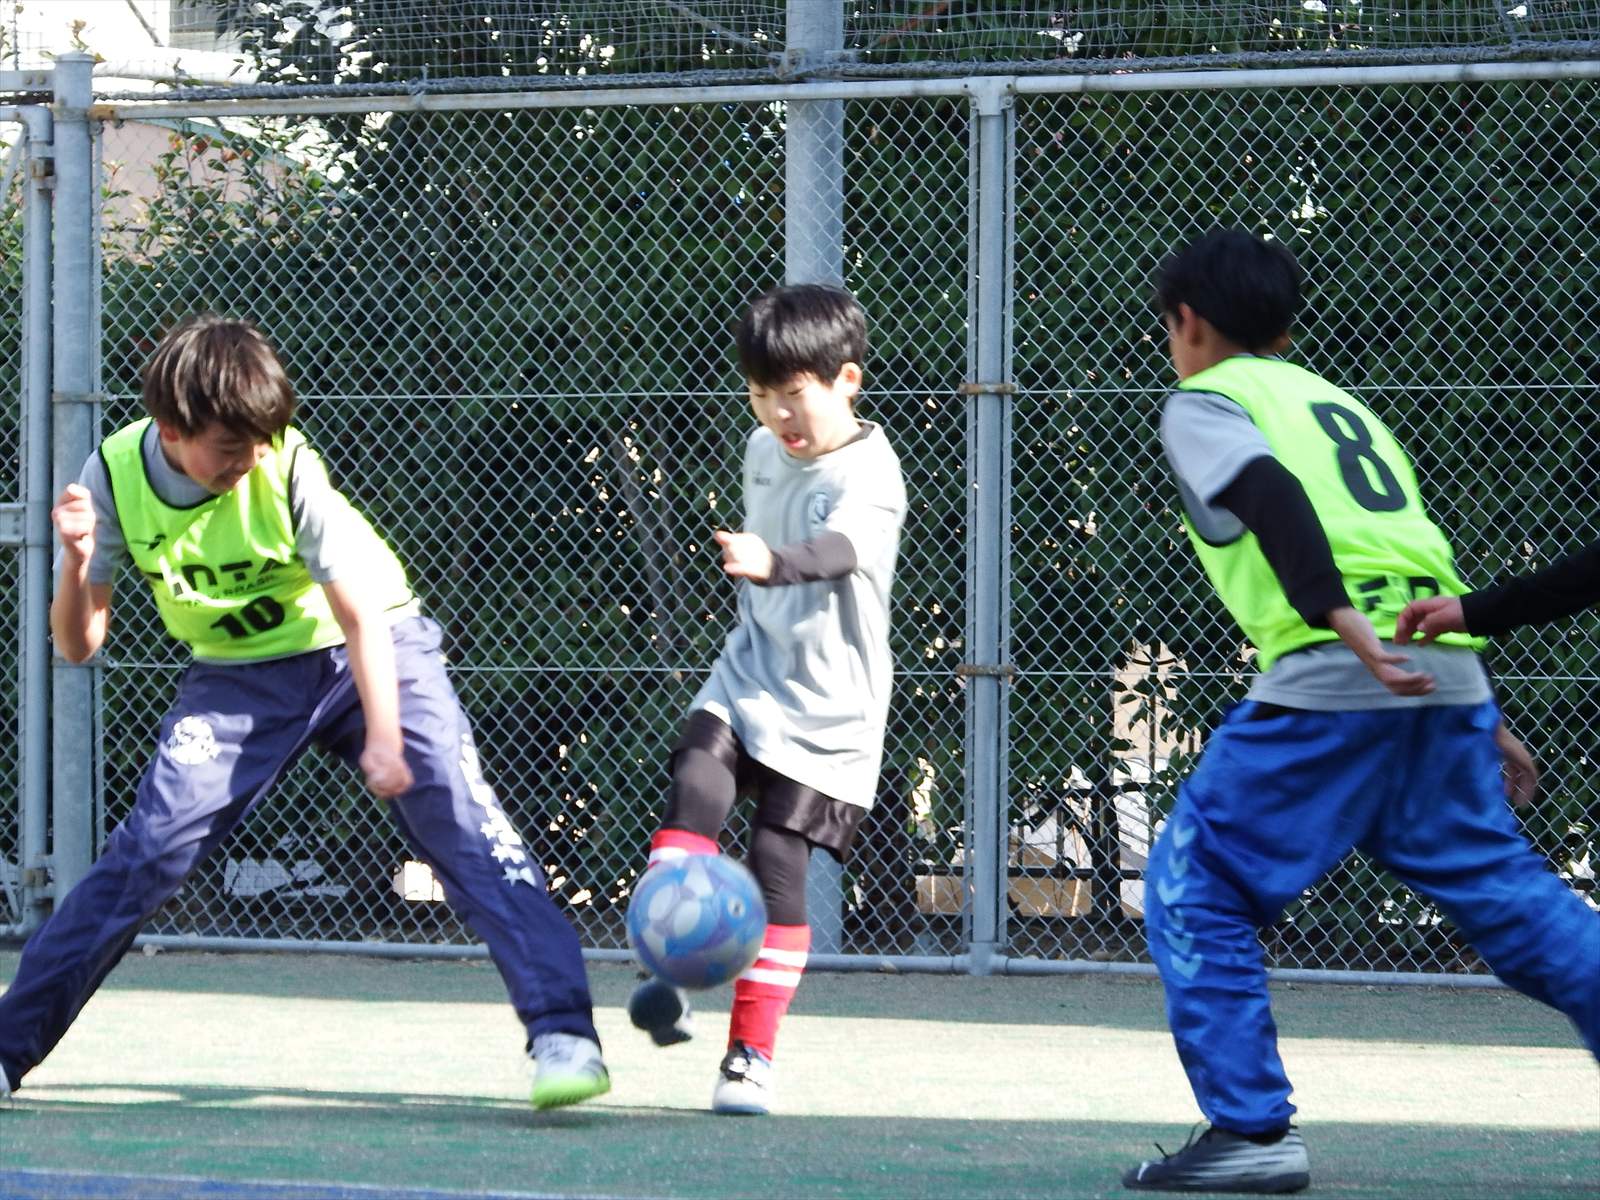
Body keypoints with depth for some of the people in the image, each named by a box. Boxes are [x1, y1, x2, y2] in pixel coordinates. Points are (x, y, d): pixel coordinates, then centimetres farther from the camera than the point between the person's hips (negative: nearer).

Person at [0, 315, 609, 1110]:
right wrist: (77, 561, -31)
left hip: (367, 651, -2)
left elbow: (359, 612, -19)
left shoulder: (286, 470, -25)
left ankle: (562, 1034, -24)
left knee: (464, 827, -20)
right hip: (239, 678, 2)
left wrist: (383, 737, -28)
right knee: (146, 849, -10)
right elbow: (78, 645, -12)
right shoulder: (115, 476, -16)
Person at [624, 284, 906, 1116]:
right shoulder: (763, 451, 7)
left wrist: (772, 564, -57)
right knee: (695, 785, -22)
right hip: (746, 675, 5)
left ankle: (752, 1055, 3)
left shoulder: (869, 476, -15)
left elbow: (838, 548, -37)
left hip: (826, 710, -5)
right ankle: (668, 969, -26)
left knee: (777, 866, -7)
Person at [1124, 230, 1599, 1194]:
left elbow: (1271, 496, -13)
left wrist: (1340, 620, -26)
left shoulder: (1203, 402, 9)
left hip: (1330, 682, -7)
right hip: (1450, 678, 7)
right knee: (1504, 889, 12)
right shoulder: (1336, 399, 29)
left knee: (1196, 887, 4)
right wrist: (1481, 715, 30)